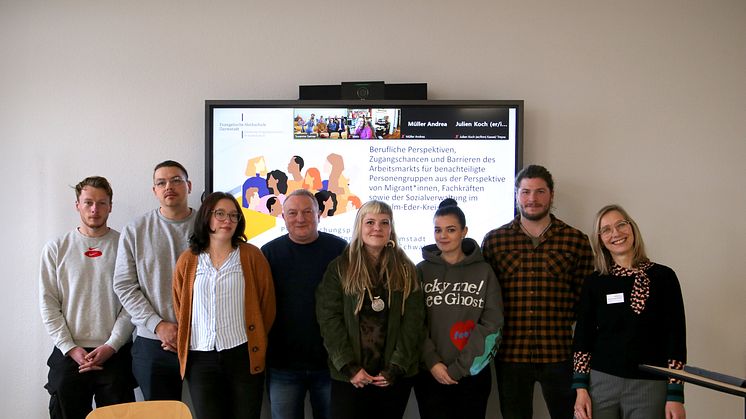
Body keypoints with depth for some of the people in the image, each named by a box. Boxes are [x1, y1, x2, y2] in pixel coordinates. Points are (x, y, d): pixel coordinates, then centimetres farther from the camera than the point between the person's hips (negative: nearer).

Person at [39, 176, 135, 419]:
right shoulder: (56, 249, 6)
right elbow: (48, 303, 2)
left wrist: (111, 346, -10)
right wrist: (70, 348, -7)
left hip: (115, 354, -1)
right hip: (68, 354, 1)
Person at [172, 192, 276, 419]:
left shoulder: (251, 255, 0)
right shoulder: (187, 260, 6)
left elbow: (267, 304, 4)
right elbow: (180, 308, 13)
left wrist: (257, 342, 7)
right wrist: (183, 349, 12)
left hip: (244, 355, -1)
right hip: (201, 358, 2)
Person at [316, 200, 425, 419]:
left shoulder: (406, 270, 6)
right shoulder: (339, 268, 2)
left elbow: (413, 321, 0)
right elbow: (329, 319, -5)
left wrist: (396, 368, -9)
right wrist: (349, 367, -13)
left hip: (395, 375, 2)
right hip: (350, 376, -1)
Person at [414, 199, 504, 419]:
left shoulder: (484, 271, 1)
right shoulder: (421, 271, 3)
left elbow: (492, 324, -4)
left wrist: (459, 367, -10)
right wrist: (432, 362, -12)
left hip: (473, 374, 0)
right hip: (429, 374, 0)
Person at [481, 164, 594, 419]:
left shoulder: (577, 241, 2)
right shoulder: (493, 241, 4)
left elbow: (584, 296, 6)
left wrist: (564, 322, -3)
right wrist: (494, 334, 0)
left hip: (560, 353, 0)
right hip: (510, 353, 1)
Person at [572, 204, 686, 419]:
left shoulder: (663, 276, -1)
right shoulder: (594, 282, 4)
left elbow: (676, 338, -2)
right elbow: (582, 338, 6)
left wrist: (675, 395, -4)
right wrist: (580, 387, -1)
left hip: (649, 386, -1)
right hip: (601, 383, 2)